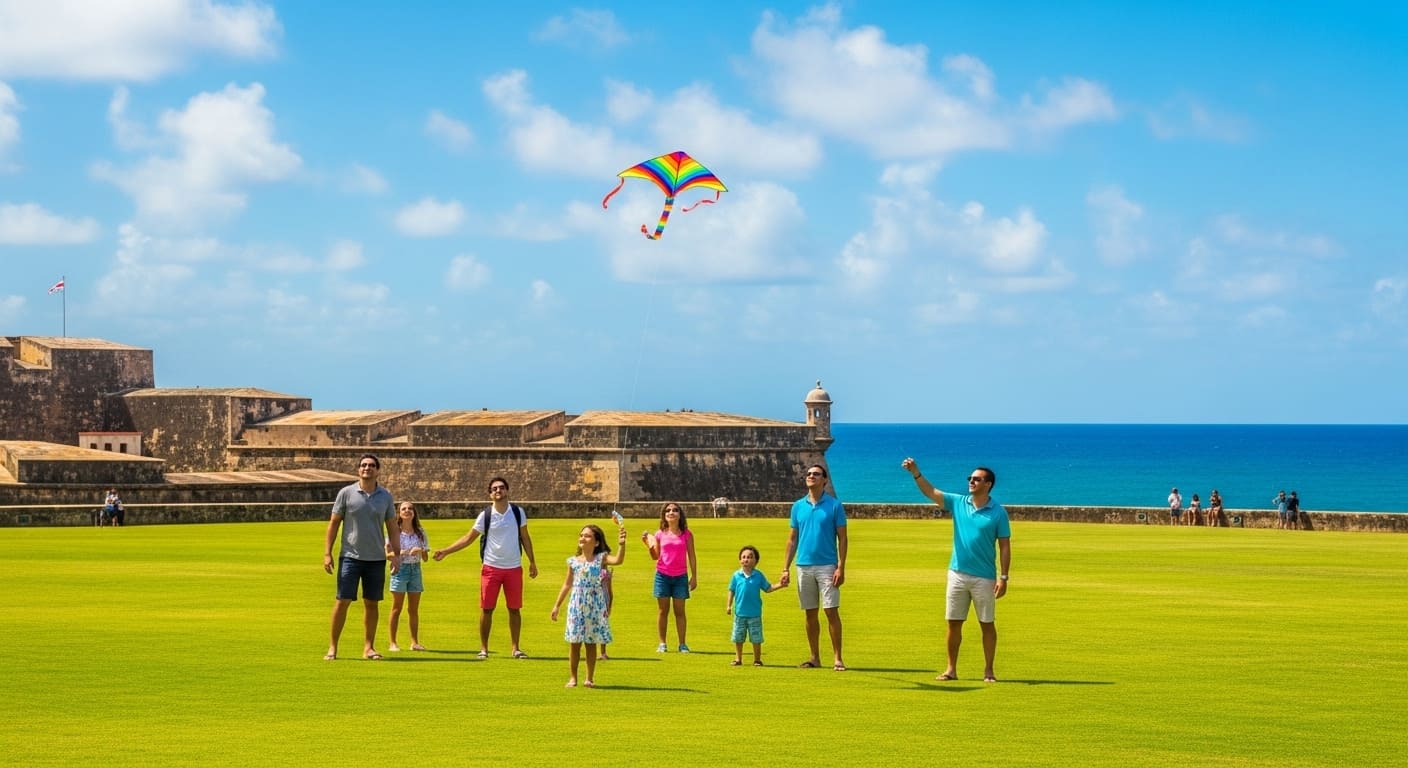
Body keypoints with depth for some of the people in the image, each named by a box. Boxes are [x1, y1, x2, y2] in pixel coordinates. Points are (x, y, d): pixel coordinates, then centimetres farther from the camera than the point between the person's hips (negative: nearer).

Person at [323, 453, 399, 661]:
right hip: (350, 556, -2)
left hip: (376, 558, 2)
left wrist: (397, 553, 4)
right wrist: (327, 553, -3)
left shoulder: (385, 496, 6)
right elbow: (333, 523, 3)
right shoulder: (346, 493, 0)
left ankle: (368, 647, 13)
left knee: (371, 603, 6)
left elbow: (392, 527, 12)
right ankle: (332, 647, 2)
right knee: (343, 601, -4)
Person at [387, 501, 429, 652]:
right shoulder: (394, 532, -2)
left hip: (415, 569, 3)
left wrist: (421, 551, -12)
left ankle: (415, 642, 11)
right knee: (397, 608, -1)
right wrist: (399, 553, -23)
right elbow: (387, 554, -5)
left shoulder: (420, 532, 8)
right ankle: (393, 643, 1)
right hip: (400, 569, -3)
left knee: (414, 609, 6)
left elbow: (426, 558, 8)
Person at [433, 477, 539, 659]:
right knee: (486, 609, -1)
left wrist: (532, 562, 10)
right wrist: (446, 551, -8)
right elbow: (468, 538, -1)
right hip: (491, 567, -1)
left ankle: (515, 648, 13)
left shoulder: (518, 512, 1)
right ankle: (483, 649, 7)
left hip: (514, 568, 1)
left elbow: (525, 538, 11)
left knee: (514, 609, 5)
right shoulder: (485, 515, -4)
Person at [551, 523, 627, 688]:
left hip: (595, 605, -2)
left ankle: (590, 678, 14)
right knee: (574, 643, 4)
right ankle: (572, 677, 13)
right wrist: (557, 605, 12)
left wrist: (622, 545, -39)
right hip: (577, 605, 2)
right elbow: (567, 585, 12)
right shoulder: (573, 561, 5)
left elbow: (618, 560, -23)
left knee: (591, 642, 5)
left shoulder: (601, 558, -4)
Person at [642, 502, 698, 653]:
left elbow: (691, 557, 3)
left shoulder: (686, 534, 1)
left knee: (679, 611, 2)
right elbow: (655, 556, 7)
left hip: (680, 577, -1)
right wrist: (648, 544, -8)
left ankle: (682, 644, 6)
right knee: (663, 611, 4)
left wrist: (694, 576, 1)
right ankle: (662, 643, 9)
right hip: (663, 575, 1)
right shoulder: (660, 534, 4)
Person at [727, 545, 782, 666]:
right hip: (740, 612, 1)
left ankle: (757, 659, 15)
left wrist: (780, 585, -6)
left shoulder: (758, 575, -2)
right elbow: (731, 591, 5)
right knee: (738, 637, 9)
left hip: (755, 613, -1)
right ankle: (738, 658, 20)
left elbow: (767, 588, 5)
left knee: (756, 638, 4)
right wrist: (729, 605, 2)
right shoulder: (737, 575, -1)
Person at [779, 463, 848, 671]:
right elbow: (792, 540, 12)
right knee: (810, 613, 8)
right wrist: (785, 569, 5)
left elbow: (842, 538, -3)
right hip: (804, 566, 4)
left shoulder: (834, 505, -2)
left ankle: (837, 658, -4)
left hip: (827, 566, -4)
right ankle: (815, 657, 15)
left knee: (831, 611, -7)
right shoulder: (798, 506, 9)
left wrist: (841, 568, -12)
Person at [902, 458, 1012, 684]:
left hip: (984, 578, -3)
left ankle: (988, 671, 10)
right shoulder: (958, 503, 4)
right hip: (958, 574, 3)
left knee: (987, 624, 3)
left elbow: (1004, 546, -4)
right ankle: (951, 669, 13)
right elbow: (930, 492, -3)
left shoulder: (998, 512, -4)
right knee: (954, 623, 6)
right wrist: (916, 473, -19)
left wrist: (1003, 577, -9)